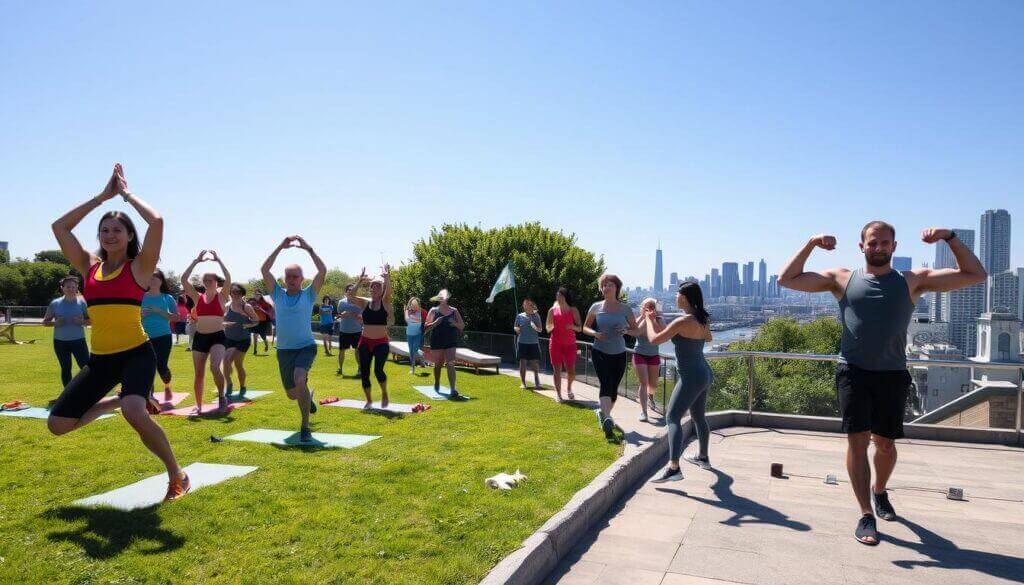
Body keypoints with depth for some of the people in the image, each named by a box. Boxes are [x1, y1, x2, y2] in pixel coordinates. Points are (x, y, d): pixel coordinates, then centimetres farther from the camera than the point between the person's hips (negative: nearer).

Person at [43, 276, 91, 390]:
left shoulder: (82, 302, -1)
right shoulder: (55, 303, 2)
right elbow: (45, 322, 9)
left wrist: (82, 322, -16)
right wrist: (55, 323, -11)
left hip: (78, 340, -2)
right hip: (60, 342, 2)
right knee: (65, 369, 10)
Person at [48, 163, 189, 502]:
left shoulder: (139, 267, -4)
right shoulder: (89, 266, 10)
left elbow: (157, 222, -18)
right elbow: (59, 227, 9)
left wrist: (126, 193, -2)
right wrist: (102, 196, 9)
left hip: (136, 354, -6)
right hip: (100, 359, 6)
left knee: (135, 415, -32)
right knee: (57, 424, 5)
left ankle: (177, 476, -11)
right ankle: (118, 401, 31)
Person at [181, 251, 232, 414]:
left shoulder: (221, 296, 1)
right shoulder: (197, 297, 8)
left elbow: (228, 278, -15)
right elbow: (184, 279, -3)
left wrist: (218, 260, -9)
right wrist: (196, 261, -3)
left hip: (217, 337, -4)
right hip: (199, 337, 4)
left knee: (215, 367, -24)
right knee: (199, 374, 8)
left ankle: (222, 397, -3)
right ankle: (198, 405, 19)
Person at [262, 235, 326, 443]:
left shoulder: (308, 294, -1)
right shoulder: (278, 294, 4)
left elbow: (323, 271, -12)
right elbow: (264, 270, -6)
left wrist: (308, 249, -13)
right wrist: (280, 247, -10)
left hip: (306, 347, -3)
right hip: (284, 350, 4)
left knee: (299, 379, -31)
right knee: (292, 394, 14)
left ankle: (305, 427, -20)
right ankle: (308, 397, 52)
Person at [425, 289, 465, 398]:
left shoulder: (454, 311, 6)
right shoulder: (434, 311, 1)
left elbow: (462, 326, 11)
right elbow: (426, 328, 0)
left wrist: (455, 324, -10)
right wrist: (435, 323, -17)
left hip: (451, 341, 0)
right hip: (437, 342, 0)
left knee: (450, 364, -12)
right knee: (438, 364, 13)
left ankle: (453, 389, -17)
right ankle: (437, 384, 39)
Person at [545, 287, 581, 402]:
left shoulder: (573, 310, 3)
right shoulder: (552, 310, 6)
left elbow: (580, 328, 3)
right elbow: (547, 328, 11)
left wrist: (572, 326, -18)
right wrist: (551, 328, -11)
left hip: (570, 344, 0)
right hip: (555, 343, 0)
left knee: (571, 371, 0)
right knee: (557, 370, -2)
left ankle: (568, 389, 28)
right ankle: (558, 394, 7)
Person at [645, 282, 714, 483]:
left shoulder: (682, 321, -18)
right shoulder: (702, 320, 6)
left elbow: (654, 339, -15)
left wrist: (649, 319, 3)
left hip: (691, 376, -9)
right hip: (704, 374, 9)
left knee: (673, 417, -14)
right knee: (699, 417, 24)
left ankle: (673, 468, -25)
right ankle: (703, 458, 41)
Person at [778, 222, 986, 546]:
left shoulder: (913, 281, 7)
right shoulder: (843, 279, 6)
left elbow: (975, 275, 6)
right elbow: (787, 279, 5)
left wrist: (950, 238, -5)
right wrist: (811, 244, -4)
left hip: (892, 375, 2)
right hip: (853, 373, -1)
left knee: (885, 443, 13)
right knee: (857, 441, -6)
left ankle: (879, 492, 42)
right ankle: (866, 515, 4)